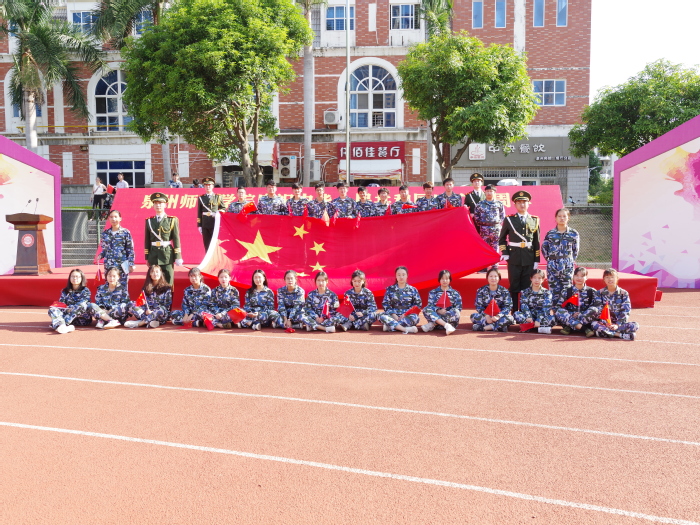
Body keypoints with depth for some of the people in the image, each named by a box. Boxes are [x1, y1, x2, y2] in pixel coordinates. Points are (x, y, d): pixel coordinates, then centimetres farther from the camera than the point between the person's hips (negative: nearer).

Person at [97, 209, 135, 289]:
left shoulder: (126, 233, -2)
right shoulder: (105, 233, 9)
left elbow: (130, 250, -2)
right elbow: (104, 249, 17)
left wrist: (131, 264, -5)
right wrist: (100, 255, -4)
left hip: (122, 266, -3)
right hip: (109, 266, 3)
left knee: (123, 288, 0)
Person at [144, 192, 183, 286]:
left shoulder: (172, 220, 2)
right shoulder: (149, 221, 8)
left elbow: (176, 239, -1)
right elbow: (147, 240, 9)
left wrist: (178, 257, -5)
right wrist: (147, 257, 7)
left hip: (168, 254, -2)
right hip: (153, 255, 2)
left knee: (168, 282, 3)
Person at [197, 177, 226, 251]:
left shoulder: (218, 197, 8)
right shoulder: (201, 198, 10)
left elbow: (223, 209, 12)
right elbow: (199, 213, 8)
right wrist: (199, 225, 5)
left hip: (215, 225, -1)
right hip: (205, 226, 1)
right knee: (207, 246, 3)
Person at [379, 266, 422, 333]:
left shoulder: (412, 290, 7)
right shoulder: (390, 289, 8)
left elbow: (418, 304, 3)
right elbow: (385, 304, 3)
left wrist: (405, 314, -10)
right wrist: (393, 315, -14)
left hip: (407, 316, 0)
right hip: (393, 315, 1)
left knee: (414, 317, -34)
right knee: (382, 316, -30)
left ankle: (390, 326, -32)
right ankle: (406, 329, -39)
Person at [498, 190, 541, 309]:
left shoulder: (534, 220, 7)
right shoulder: (509, 220, 3)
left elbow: (537, 242, 7)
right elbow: (502, 238, 10)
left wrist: (537, 260, 3)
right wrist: (504, 253, -2)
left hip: (529, 259, 1)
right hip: (514, 259, -1)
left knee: (527, 286, 6)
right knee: (514, 287, 3)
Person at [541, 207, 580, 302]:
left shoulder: (574, 234, 3)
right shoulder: (550, 234, 2)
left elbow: (576, 250, 11)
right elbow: (544, 248, 10)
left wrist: (571, 261, 8)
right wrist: (549, 259, 5)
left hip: (567, 267, 0)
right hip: (553, 267, 0)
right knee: (554, 291, 0)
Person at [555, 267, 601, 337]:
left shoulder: (592, 291, 4)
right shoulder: (566, 291, 5)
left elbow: (597, 307, -9)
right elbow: (559, 307, -2)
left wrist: (582, 315, -21)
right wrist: (572, 315, -18)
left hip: (586, 320, 0)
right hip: (569, 318, 0)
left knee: (594, 310, -29)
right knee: (558, 312, -28)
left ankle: (569, 327, -27)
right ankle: (584, 329, -39)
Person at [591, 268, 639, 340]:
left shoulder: (624, 293, 4)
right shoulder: (600, 293, 5)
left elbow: (625, 312, -4)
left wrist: (618, 325, -17)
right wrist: (606, 323, -18)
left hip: (619, 322, 1)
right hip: (605, 322, -1)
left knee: (635, 326, -27)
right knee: (594, 324, -33)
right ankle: (621, 335, -34)